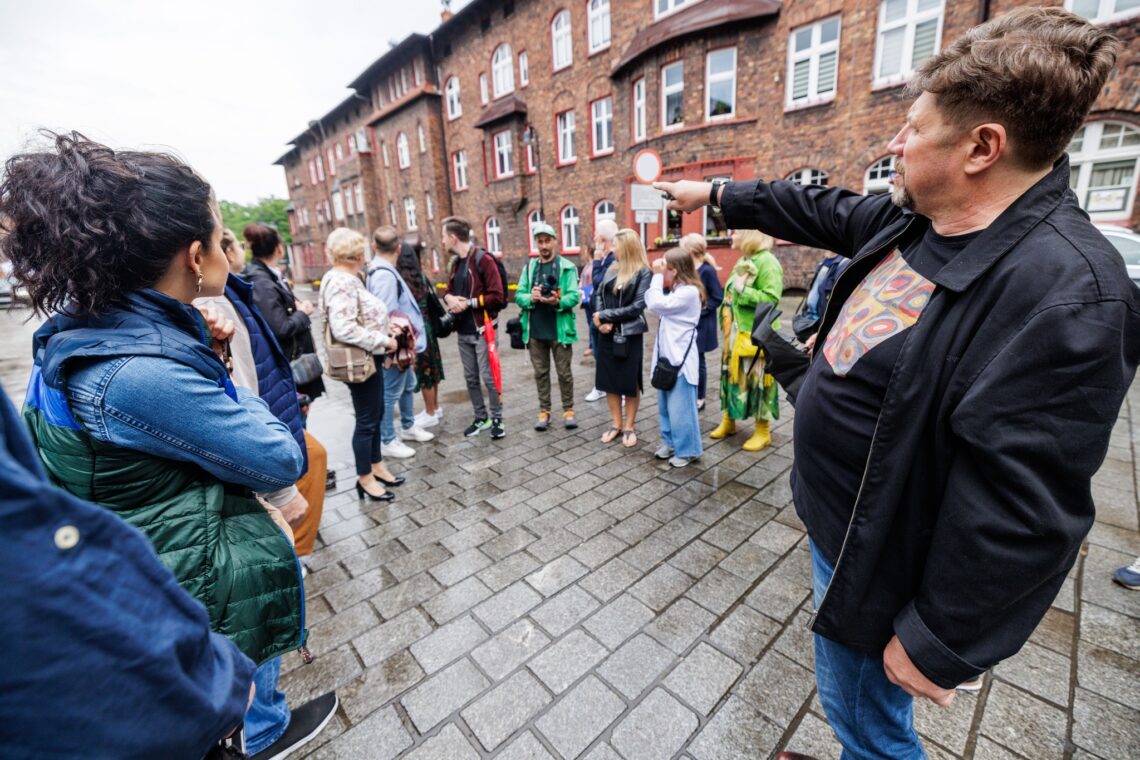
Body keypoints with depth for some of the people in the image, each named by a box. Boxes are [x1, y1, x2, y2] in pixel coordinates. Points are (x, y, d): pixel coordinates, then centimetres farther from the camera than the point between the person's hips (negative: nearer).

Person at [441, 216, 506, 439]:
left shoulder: (483, 259, -11)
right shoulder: (456, 262, 14)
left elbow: (497, 296, -16)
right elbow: (448, 290, 18)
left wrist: (469, 302, -15)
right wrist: (449, 298, -6)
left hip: (482, 330, -7)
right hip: (463, 332, 8)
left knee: (489, 377, -1)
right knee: (471, 378, 12)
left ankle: (497, 419, 14)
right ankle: (481, 418, 25)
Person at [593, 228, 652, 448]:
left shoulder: (643, 272, -8)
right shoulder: (611, 269, 10)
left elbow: (638, 306, -16)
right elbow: (598, 294, 6)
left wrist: (605, 316, -13)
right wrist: (601, 321, -12)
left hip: (629, 335, -5)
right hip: (606, 334, 6)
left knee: (630, 383, 5)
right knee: (609, 380, 10)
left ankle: (629, 427, 19)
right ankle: (616, 424, 24)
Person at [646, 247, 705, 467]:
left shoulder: (689, 292, -16)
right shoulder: (676, 291, 14)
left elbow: (657, 304, -21)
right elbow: (651, 302, 11)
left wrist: (657, 276, -11)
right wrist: (658, 276, 4)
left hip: (680, 357, -10)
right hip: (667, 355, 10)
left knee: (680, 407, 0)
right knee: (665, 405, 17)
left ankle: (686, 450, 13)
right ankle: (670, 442, 30)